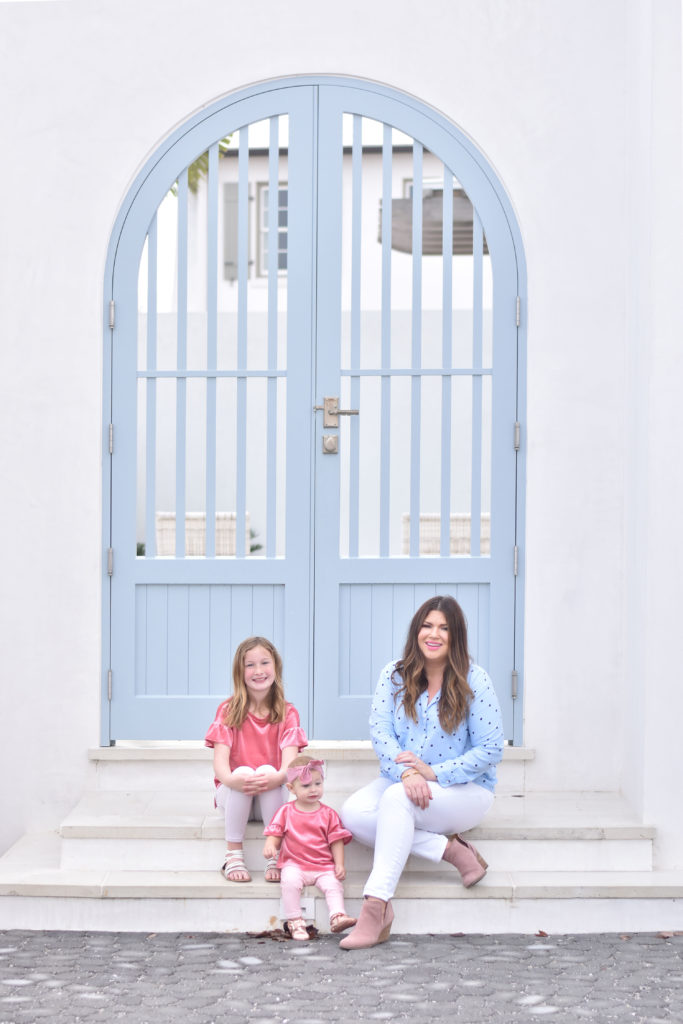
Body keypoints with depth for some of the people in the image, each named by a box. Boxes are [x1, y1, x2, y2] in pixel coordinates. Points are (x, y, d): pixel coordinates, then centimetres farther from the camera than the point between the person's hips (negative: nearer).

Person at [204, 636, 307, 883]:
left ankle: (275, 857, -27)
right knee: (243, 771, -33)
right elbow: (220, 762, -13)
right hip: (234, 795, 0)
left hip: (273, 793, 0)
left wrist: (277, 777, -40)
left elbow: (290, 762, -15)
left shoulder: (287, 713, 0)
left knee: (267, 770, -32)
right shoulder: (228, 710, -2)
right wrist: (231, 780, -38)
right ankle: (233, 856, -27)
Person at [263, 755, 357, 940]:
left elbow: (336, 841, 8)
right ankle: (295, 921, -26)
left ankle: (337, 916, -35)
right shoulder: (285, 812, 9)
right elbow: (275, 834, 9)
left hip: (323, 866, 1)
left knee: (333, 884, -27)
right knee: (290, 881, -31)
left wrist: (339, 865, -3)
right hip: (294, 864, -1)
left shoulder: (328, 814, 9)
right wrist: (270, 846, -14)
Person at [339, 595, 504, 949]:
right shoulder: (395, 675, 3)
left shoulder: (474, 681, -7)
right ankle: (450, 849, -23)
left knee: (397, 798, -35)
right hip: (401, 781, 5)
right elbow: (379, 730, -7)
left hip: (465, 788, -5)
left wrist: (433, 772, -20)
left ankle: (375, 907, -39)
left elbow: (490, 748, -10)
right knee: (353, 814, -24)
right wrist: (407, 773, -26)